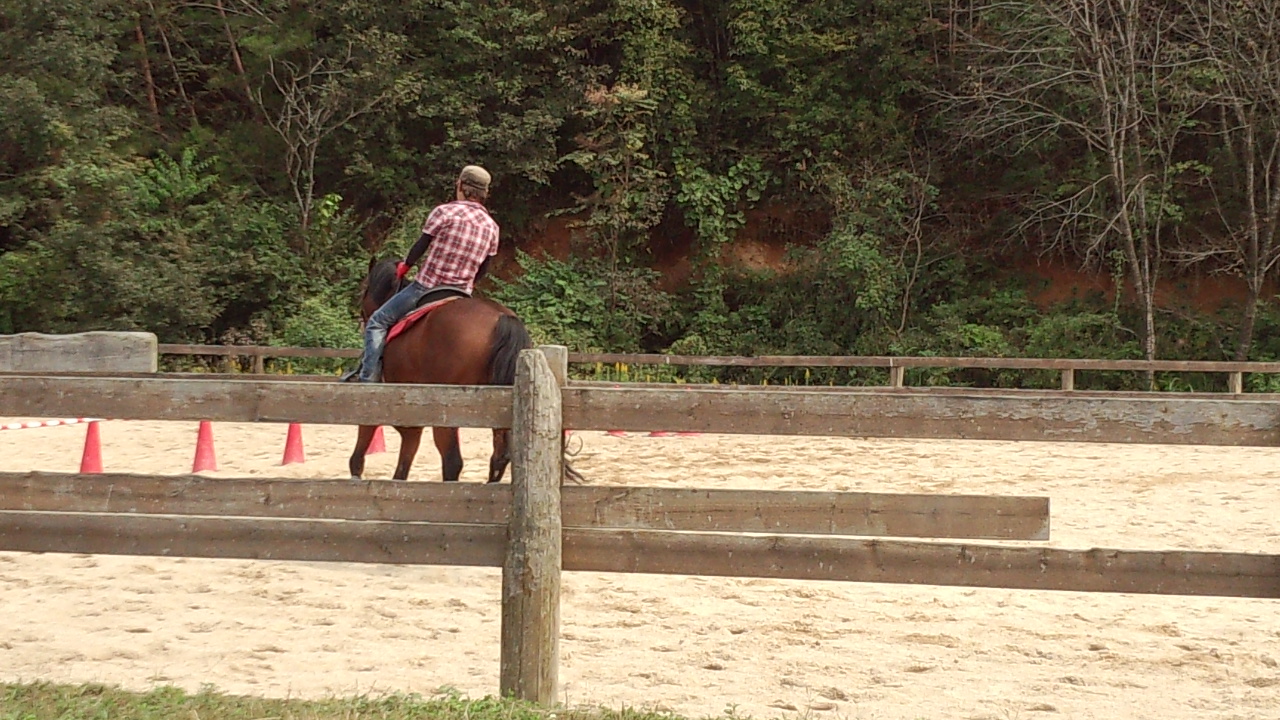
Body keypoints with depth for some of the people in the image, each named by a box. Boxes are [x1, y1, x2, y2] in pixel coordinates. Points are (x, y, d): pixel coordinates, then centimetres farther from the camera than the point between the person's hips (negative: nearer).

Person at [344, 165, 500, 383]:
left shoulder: (444, 212, -9)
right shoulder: (492, 226, 6)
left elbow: (421, 245, -4)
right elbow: (483, 269, 11)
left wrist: (405, 266, 14)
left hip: (427, 286, -5)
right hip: (463, 294, 5)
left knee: (378, 322, 5)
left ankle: (368, 377, -5)